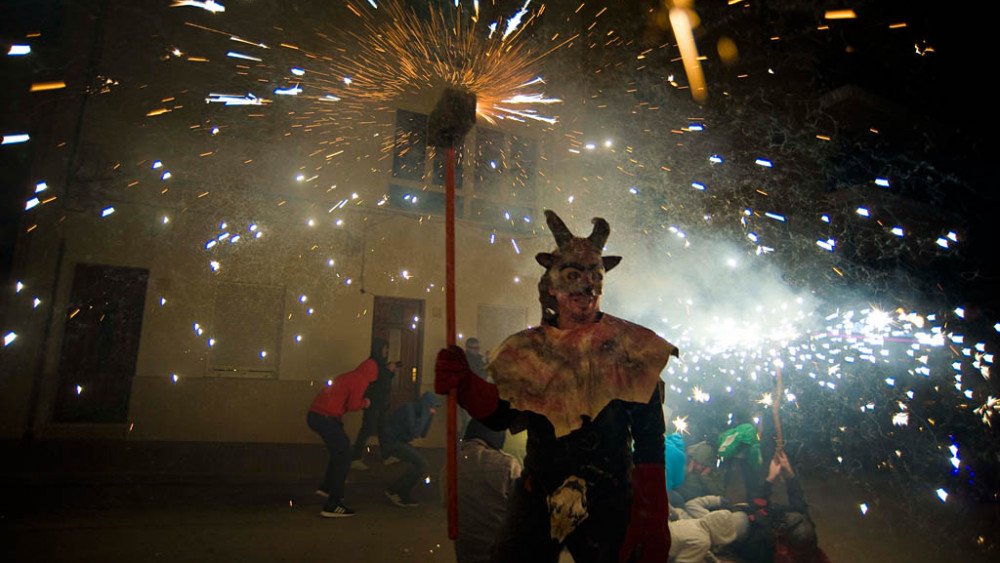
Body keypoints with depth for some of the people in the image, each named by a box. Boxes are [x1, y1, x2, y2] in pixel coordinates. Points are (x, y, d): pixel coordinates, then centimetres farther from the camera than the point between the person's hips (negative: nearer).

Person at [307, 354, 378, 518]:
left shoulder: (346, 376, 21)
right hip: (326, 419, -9)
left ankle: (326, 487, 35)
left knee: (342, 447, 27)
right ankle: (332, 505, -4)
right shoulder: (360, 381, -5)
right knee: (343, 458, -2)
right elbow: (353, 406, -13)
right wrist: (364, 403, 5)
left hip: (313, 415, 9)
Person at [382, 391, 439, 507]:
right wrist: (425, 415, -22)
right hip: (391, 442, -10)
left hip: (398, 442, 10)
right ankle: (393, 491, -2)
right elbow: (414, 432, -28)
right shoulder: (409, 408, -20)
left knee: (421, 463, 7)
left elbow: (423, 434, 11)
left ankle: (404, 497, 11)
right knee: (421, 464, -12)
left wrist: (430, 415, 2)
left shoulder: (416, 410, 8)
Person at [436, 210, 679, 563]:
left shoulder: (629, 347, -6)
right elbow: (501, 415, 6)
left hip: (608, 506, -2)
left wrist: (651, 520, -11)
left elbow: (650, 440, -6)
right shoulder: (529, 348, 2)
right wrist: (464, 384, -12)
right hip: (537, 497, 3)